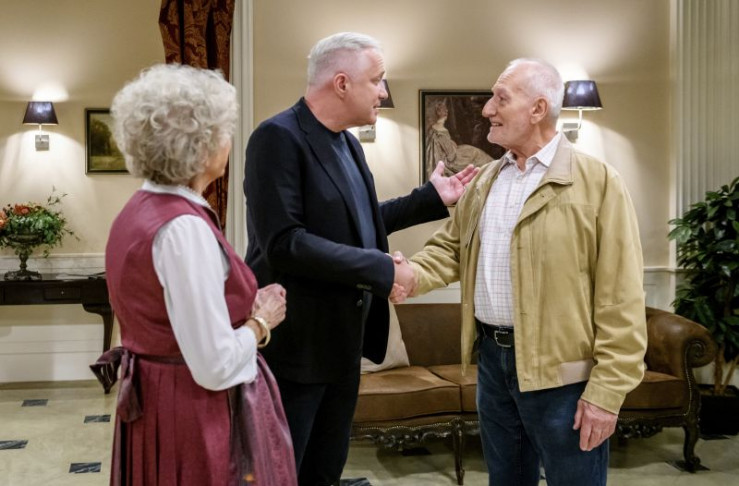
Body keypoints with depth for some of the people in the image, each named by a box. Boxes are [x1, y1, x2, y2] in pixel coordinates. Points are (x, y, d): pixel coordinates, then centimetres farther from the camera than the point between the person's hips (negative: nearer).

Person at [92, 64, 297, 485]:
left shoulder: (139, 210, 4)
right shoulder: (184, 227, -24)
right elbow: (215, 367, -25)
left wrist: (246, 306, 7)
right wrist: (261, 320, -8)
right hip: (200, 418, -9)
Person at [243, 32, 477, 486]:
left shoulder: (348, 142, 10)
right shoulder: (279, 137, -18)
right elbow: (281, 243, -27)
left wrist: (432, 198, 14)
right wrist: (381, 269, -24)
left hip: (342, 341, 9)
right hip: (295, 344, -8)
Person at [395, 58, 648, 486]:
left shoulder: (598, 181, -12)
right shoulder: (486, 180, 10)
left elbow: (620, 298, -15)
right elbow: (451, 248, 14)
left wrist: (607, 390, -17)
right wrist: (410, 276, -9)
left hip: (561, 371, -6)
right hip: (492, 357, 6)